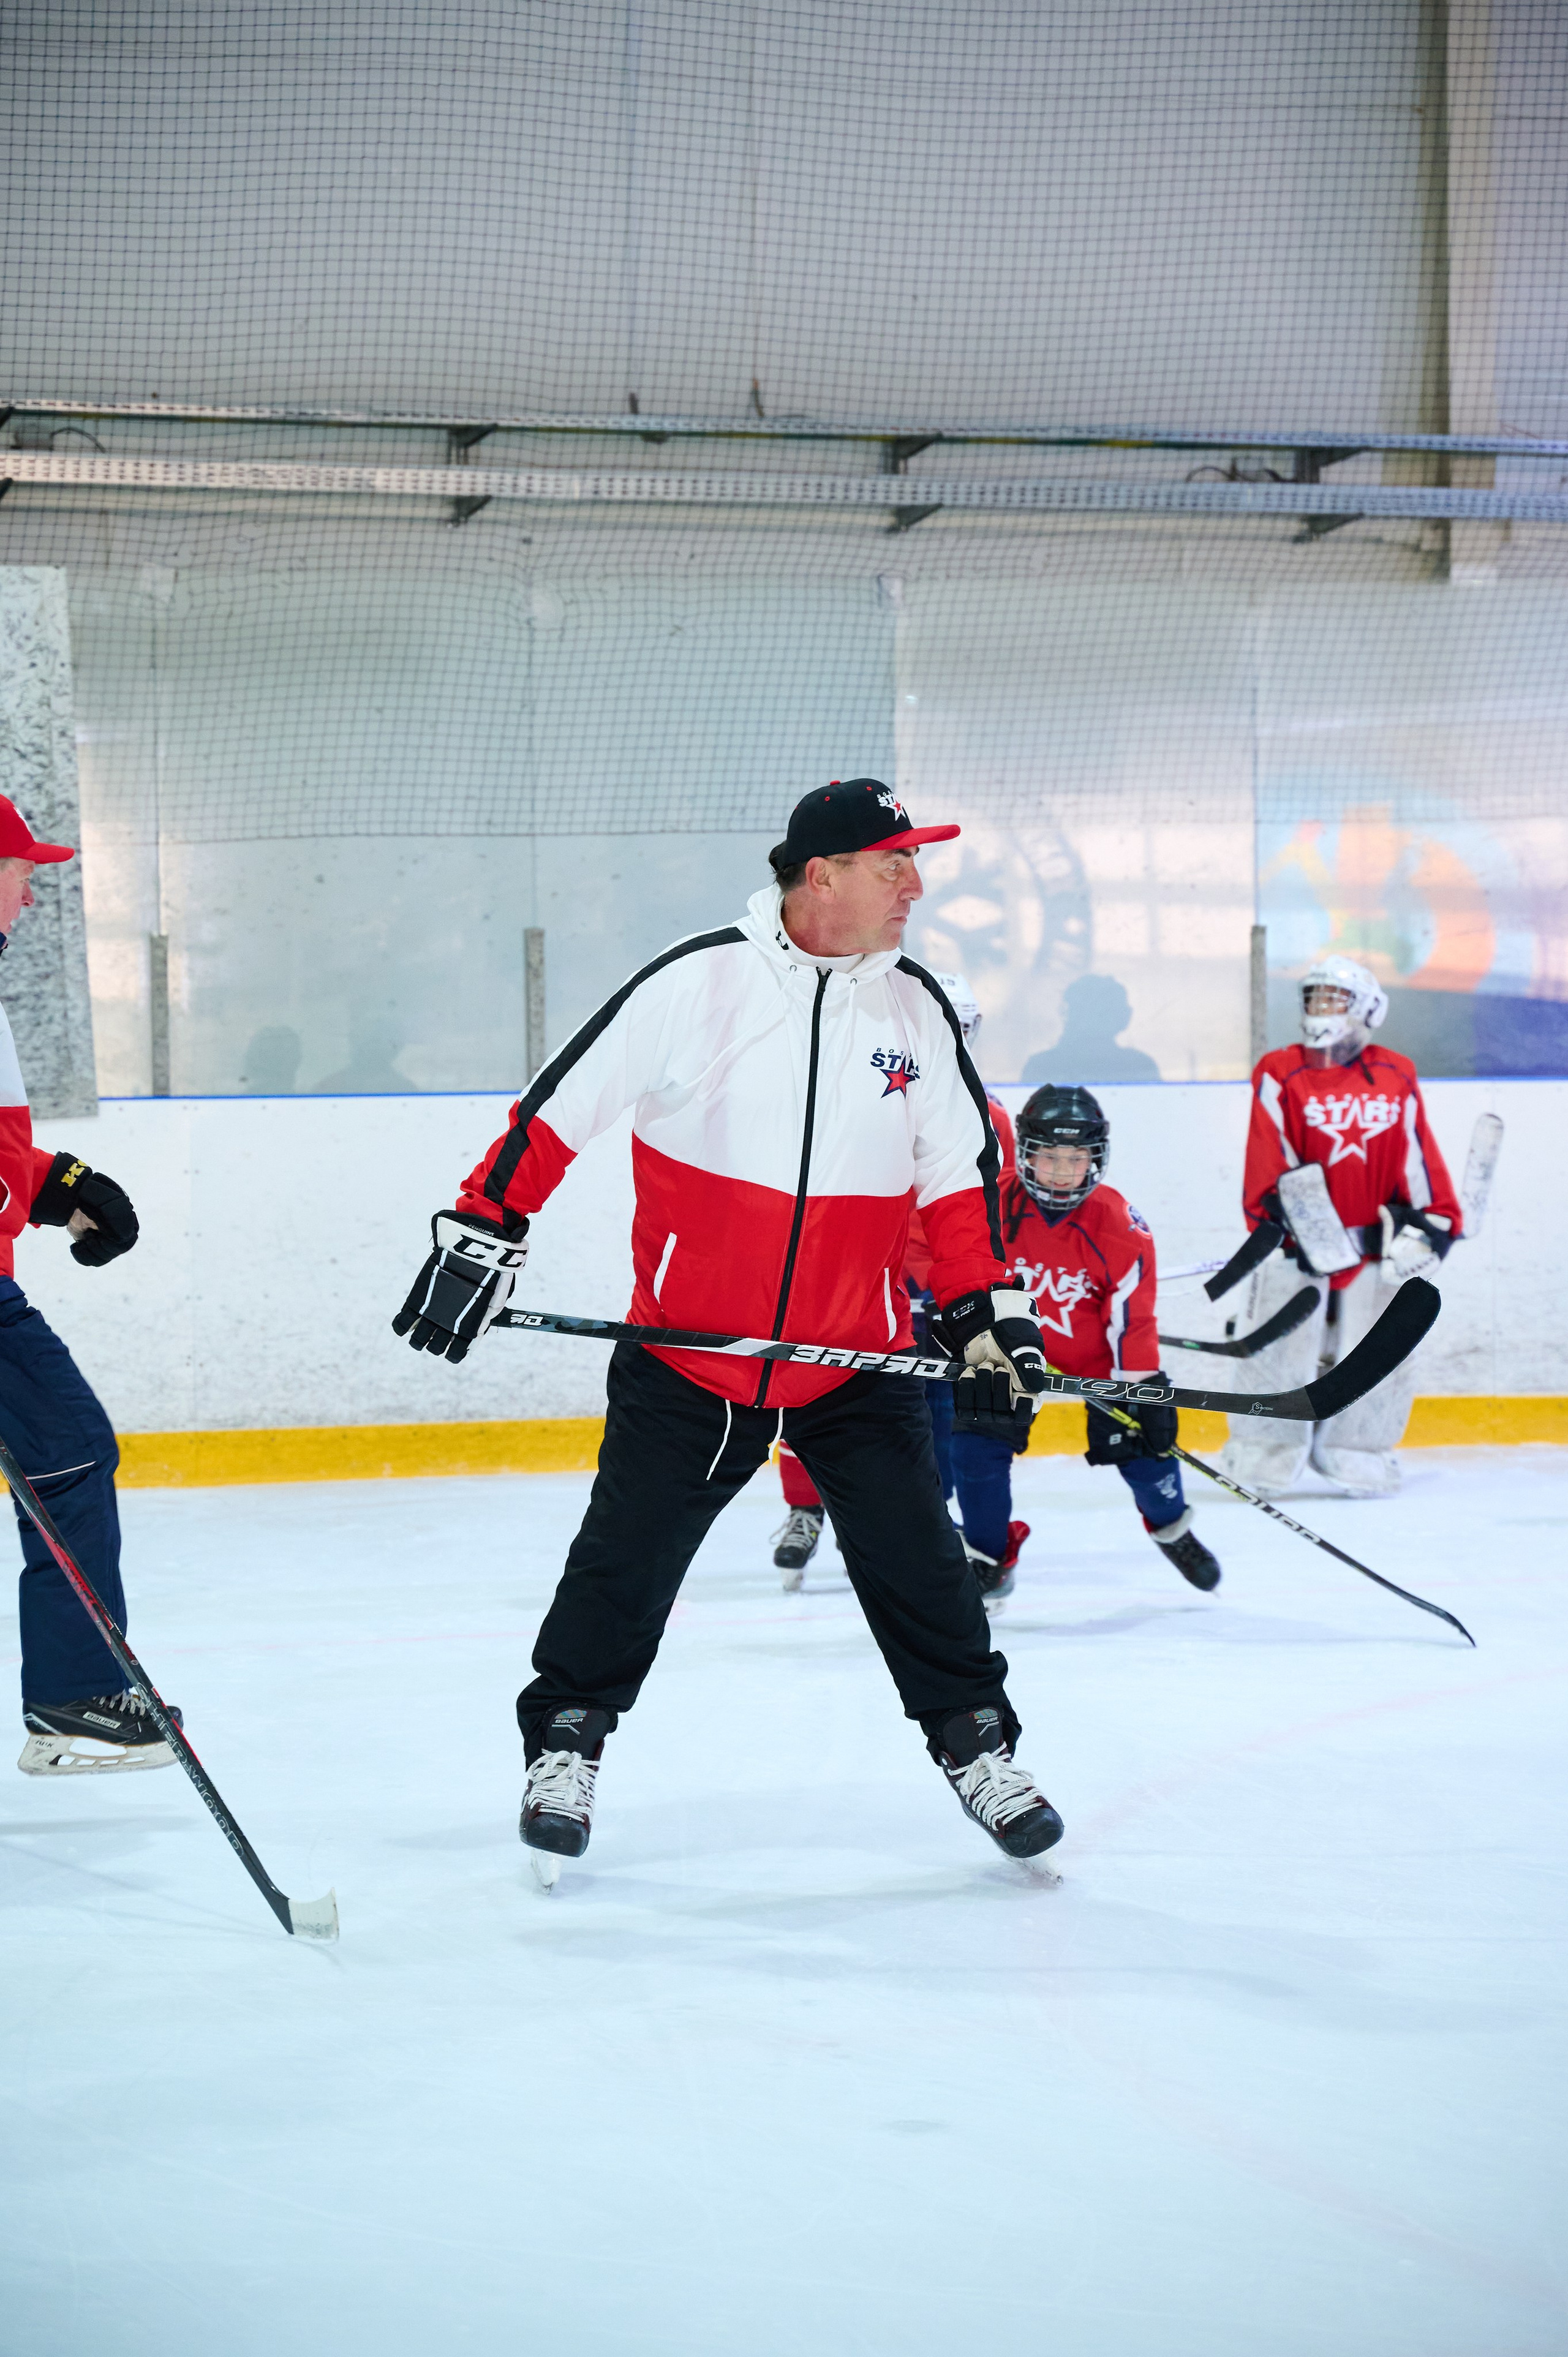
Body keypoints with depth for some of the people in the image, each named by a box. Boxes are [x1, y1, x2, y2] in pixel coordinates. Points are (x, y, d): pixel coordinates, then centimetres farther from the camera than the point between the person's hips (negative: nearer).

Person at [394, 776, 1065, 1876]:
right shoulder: (697, 982, -12)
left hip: (859, 1361, 3)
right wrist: (481, 1234, -8)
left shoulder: (915, 1009, 0)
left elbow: (959, 1171, 10)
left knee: (917, 1560, 3)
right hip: (689, 1352, -2)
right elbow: (561, 1108, -7)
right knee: (625, 1558, 3)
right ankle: (564, 1745, 21)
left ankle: (977, 1744, 19)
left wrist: (990, 1310, 5)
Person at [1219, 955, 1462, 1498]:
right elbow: (1269, 1158, -6)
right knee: (1282, 1345, -4)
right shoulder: (1281, 1074, 0)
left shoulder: (1396, 1079, 7)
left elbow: (1416, 1155, 6)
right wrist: (1281, 1207, -20)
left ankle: (1356, 1453, 18)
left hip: (1373, 1242, 3)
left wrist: (1429, 1224, -2)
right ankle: (1262, 1455, 7)